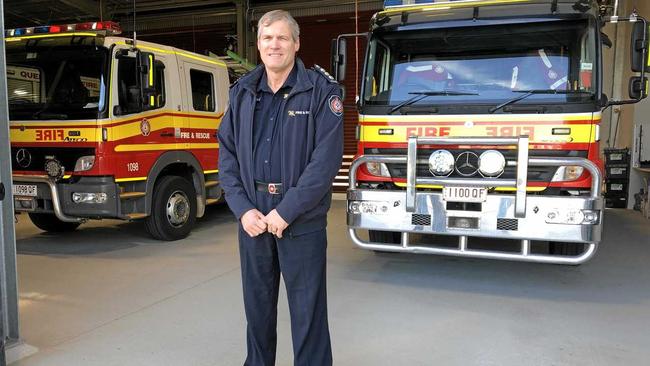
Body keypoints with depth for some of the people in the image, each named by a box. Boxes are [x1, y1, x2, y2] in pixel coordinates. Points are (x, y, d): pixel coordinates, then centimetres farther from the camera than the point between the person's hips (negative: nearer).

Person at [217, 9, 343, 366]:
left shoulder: (322, 90, -5)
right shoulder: (242, 91, 9)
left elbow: (326, 159, -12)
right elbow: (227, 153, 7)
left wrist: (285, 212, -15)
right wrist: (243, 209, -6)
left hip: (302, 220, -4)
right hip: (252, 217, 4)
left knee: (307, 309, 4)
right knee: (257, 303, 15)